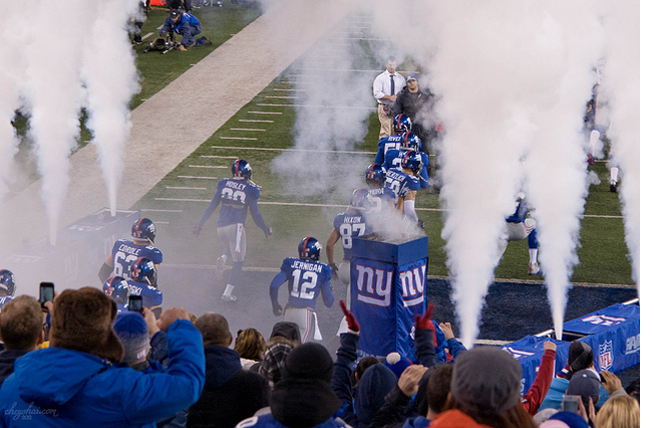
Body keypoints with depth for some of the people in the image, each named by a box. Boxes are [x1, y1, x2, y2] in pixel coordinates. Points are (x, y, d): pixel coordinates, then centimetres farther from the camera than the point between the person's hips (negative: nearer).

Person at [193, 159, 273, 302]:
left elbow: (211, 207, 7)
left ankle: (223, 258, -3)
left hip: (221, 226, 4)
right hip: (235, 226, -4)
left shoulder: (223, 184, 5)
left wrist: (200, 224, 15)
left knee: (231, 247, 32)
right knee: (238, 261, 6)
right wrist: (266, 229, 16)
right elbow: (255, 215, 0)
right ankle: (227, 293, -1)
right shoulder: (250, 190, -3)